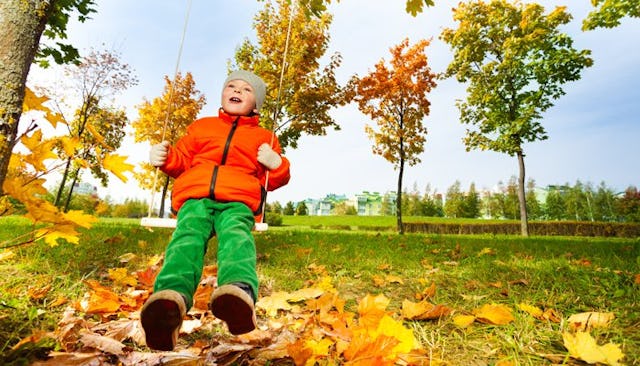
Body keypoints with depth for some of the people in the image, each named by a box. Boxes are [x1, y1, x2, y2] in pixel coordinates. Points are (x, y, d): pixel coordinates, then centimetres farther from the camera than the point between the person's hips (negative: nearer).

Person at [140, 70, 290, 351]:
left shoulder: (264, 137, 28)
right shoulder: (201, 126, 34)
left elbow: (274, 181, 23)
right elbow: (182, 161, 30)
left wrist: (277, 164, 0)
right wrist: (165, 158, 7)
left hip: (238, 202, -1)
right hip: (196, 197, 2)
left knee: (236, 235, -35)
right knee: (188, 235, -30)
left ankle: (240, 291, -64)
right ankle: (171, 297, -57)